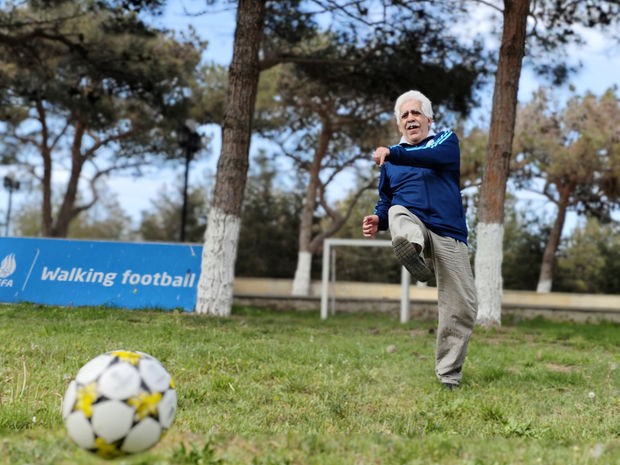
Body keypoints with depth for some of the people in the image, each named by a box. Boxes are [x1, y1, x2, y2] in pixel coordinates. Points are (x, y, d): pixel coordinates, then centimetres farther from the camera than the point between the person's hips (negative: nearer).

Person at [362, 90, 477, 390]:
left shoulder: (447, 140, 8)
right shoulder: (390, 161, 18)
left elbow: (434, 157, -16)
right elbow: (385, 201, 23)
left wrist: (393, 154, -30)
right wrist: (378, 220, -1)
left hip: (449, 234, -1)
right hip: (412, 221, 1)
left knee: (462, 307, -5)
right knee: (397, 213, -35)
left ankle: (448, 375, 8)